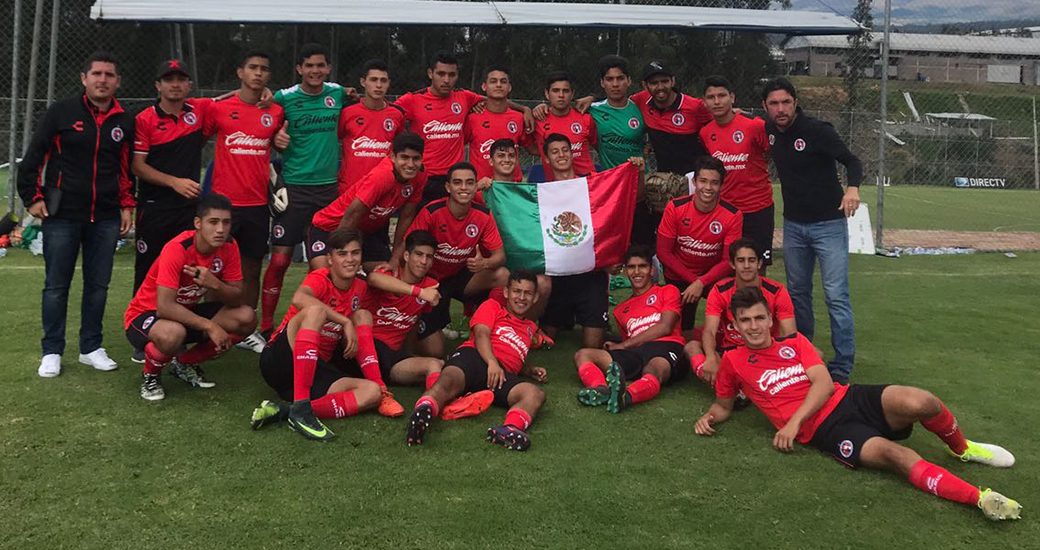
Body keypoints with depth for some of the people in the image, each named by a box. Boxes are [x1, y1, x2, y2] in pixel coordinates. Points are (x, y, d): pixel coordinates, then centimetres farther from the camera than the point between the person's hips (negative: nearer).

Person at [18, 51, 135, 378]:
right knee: (56, 286, 4)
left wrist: (126, 206, 13)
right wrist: (32, 197, -2)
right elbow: (33, 157, 2)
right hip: (62, 216, -3)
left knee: (98, 285, 7)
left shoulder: (124, 121, 7)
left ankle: (91, 348, 20)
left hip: (106, 218, 3)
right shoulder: (61, 112, -2)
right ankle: (52, 351, 15)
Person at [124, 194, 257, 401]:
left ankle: (185, 363, 6)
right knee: (173, 334, -41)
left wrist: (215, 284, -32)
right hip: (145, 314, -6)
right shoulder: (177, 249, -29)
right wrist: (209, 326, -33)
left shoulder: (228, 246, -12)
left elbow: (237, 300, -11)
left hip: (186, 311, 6)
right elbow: (164, 307, -34)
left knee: (247, 318, -15)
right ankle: (150, 374, -3)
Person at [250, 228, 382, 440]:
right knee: (316, 310, -33)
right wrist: (346, 321, -31)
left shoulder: (360, 288, 9)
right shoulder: (320, 279, -10)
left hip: (317, 369, 6)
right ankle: (300, 407, -39)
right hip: (281, 358, -6)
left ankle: (284, 411, -28)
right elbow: (299, 299, -35)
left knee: (372, 392, -19)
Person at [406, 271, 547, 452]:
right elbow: (481, 335, 6)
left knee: (536, 394, -32)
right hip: (474, 356, -3)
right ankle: (423, 410, -72)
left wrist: (531, 371, 29)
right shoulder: (492, 306, 26)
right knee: (449, 380, -40)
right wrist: (492, 362, -14)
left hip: (503, 374, 3)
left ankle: (510, 429, -64)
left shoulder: (530, 328, 42)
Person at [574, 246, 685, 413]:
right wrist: (616, 348, 1)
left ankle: (627, 395, -73)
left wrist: (623, 345, 1)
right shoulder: (621, 309, 34)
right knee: (582, 355, -17)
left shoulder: (668, 291, 19)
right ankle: (602, 389, -47)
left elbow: (665, 328, 3)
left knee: (653, 371, -41)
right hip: (633, 354, 5)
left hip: (665, 347, -5)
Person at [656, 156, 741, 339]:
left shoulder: (732, 215, -17)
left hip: (714, 276, 0)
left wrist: (701, 283, -25)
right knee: (684, 337, 0)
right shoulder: (675, 208, -17)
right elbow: (663, 252, -12)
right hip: (679, 277, 0)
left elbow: (729, 260, -13)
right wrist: (692, 280, -16)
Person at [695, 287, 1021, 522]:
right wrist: (709, 417, -3)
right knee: (898, 456, -29)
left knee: (920, 403, -23)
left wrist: (794, 421, -14)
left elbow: (824, 384, 1)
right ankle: (980, 499, -28)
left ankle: (961, 448, 8)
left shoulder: (795, 343, 15)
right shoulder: (734, 361, 8)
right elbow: (724, 406, 21)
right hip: (823, 430, -3)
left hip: (848, 399, 3)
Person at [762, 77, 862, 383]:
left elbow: (852, 161, -13)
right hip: (793, 225, 6)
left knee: (836, 296, -8)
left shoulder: (817, 131, -15)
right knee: (797, 292, 14)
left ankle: (842, 366, 0)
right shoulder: (769, 131, 2)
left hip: (828, 223, -6)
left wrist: (853, 187, -33)